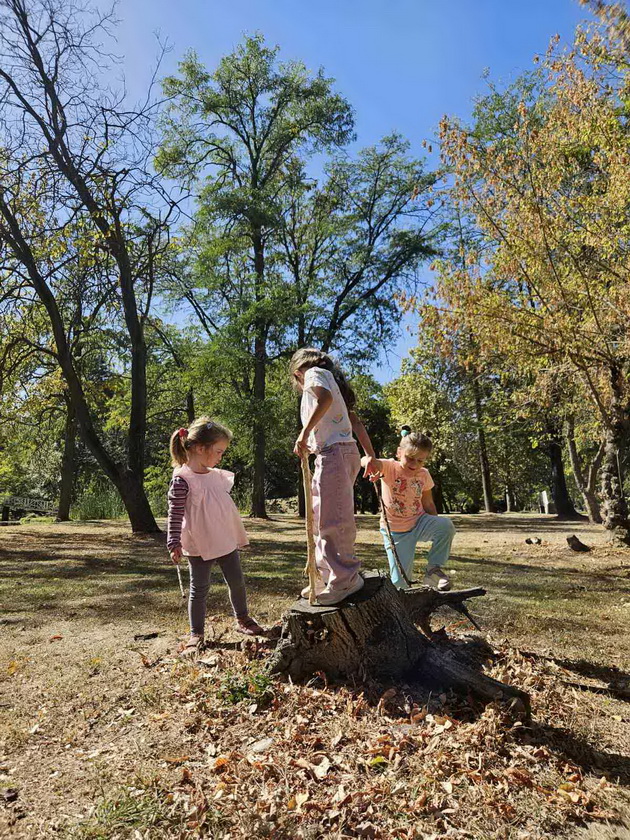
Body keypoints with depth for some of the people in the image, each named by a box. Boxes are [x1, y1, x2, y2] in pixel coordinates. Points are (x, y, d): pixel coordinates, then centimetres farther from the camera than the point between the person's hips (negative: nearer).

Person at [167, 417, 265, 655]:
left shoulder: (217, 475, 7)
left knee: (237, 582, 14)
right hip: (199, 546, -6)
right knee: (199, 589, 6)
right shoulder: (182, 479, -16)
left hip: (226, 541, 7)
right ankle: (196, 633, 21)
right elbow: (175, 514, -16)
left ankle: (243, 620, 34)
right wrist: (174, 543, -20)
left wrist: (238, 536, 22)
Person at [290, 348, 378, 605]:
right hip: (336, 453, 10)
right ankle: (329, 578, 18)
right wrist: (371, 456, 16)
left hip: (333, 451, -10)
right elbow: (356, 422, 21)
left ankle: (346, 578, -4)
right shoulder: (332, 381, 30)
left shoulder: (314, 372, 5)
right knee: (320, 519, 12)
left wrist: (305, 432, -20)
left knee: (332, 518, -9)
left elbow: (325, 398, -20)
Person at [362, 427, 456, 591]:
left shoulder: (424, 475, -3)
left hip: (419, 524, 3)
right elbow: (367, 461, -37)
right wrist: (370, 461, -62)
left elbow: (428, 504, 7)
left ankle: (434, 569, -9)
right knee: (400, 584, -5)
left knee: (446, 525, -28)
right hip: (394, 531, -3)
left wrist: (436, 527, 0)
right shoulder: (390, 467, -16)